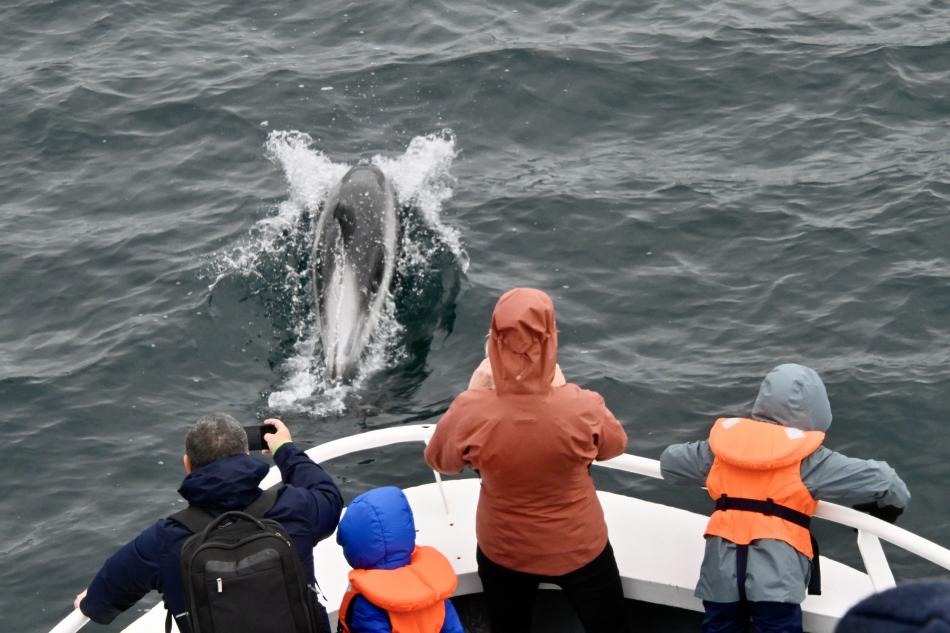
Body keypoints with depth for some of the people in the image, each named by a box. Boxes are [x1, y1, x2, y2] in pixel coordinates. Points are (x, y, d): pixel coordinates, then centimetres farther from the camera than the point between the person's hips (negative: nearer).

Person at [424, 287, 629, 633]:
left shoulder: (472, 413, -30)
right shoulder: (581, 408, -31)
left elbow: (438, 459, -7)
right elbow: (615, 445, -7)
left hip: (503, 552, 1)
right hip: (578, 548, -1)